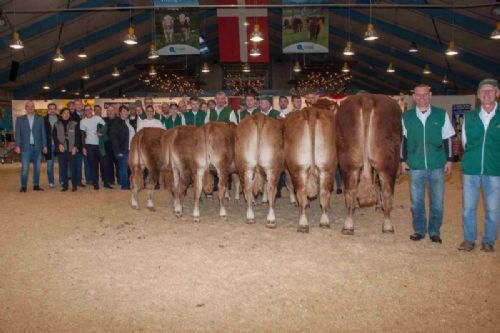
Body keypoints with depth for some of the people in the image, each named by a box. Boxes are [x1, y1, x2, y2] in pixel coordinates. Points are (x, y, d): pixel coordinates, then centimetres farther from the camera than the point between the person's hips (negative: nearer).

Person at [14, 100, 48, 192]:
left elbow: (43, 133, 8)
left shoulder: (40, 119, 10)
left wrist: (44, 146, 2)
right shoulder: (20, 119, 8)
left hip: (37, 147, 2)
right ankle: (23, 186, 2)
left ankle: (36, 185, 13)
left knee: (37, 167, 5)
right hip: (26, 147, -2)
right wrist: (17, 146, -6)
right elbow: (17, 133, 3)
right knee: (25, 168, -4)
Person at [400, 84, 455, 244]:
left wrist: (449, 160, 2)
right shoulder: (406, 117, 4)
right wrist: (403, 160, 7)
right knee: (416, 201, 8)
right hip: (416, 166, 1)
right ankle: (419, 230, 22)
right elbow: (403, 140, 10)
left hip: (437, 166, 0)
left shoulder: (441, 115, 2)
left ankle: (434, 231, 21)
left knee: (437, 201, 6)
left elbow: (447, 139, 6)